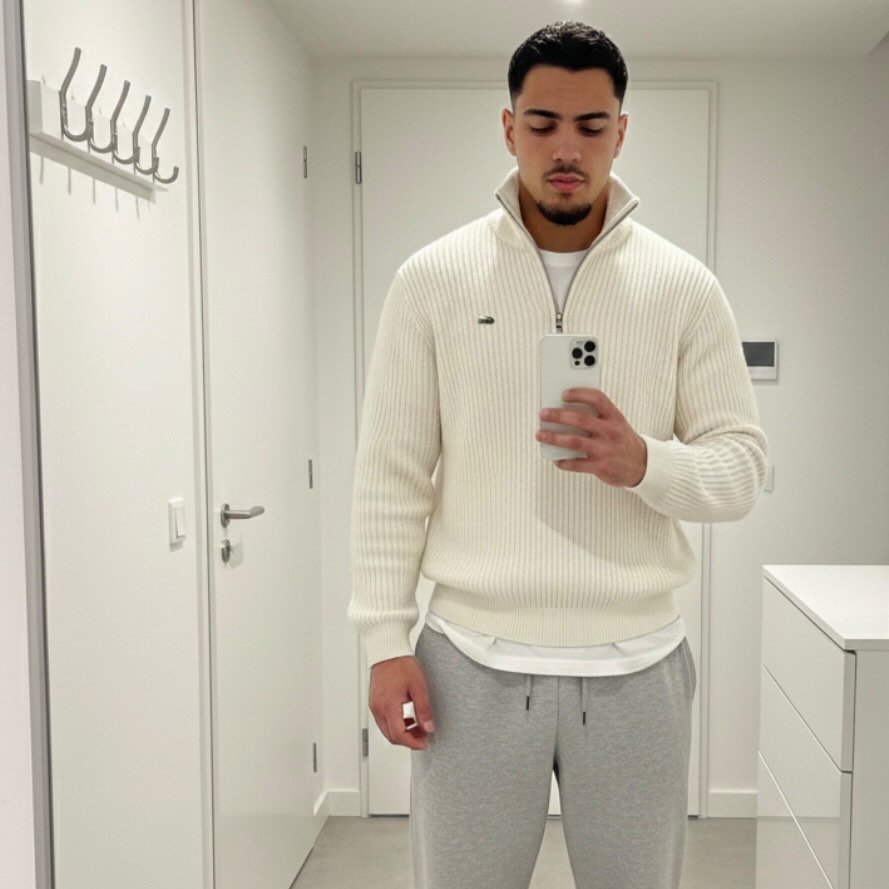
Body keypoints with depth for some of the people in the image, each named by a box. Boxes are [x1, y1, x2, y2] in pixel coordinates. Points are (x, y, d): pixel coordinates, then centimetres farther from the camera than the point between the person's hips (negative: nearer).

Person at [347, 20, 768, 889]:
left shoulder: (684, 287, 1)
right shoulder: (432, 278, 0)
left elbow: (743, 465, 1)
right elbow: (391, 473, 0)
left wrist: (644, 462, -20)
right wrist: (386, 637, -4)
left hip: (635, 667, 1)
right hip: (472, 661, 0)